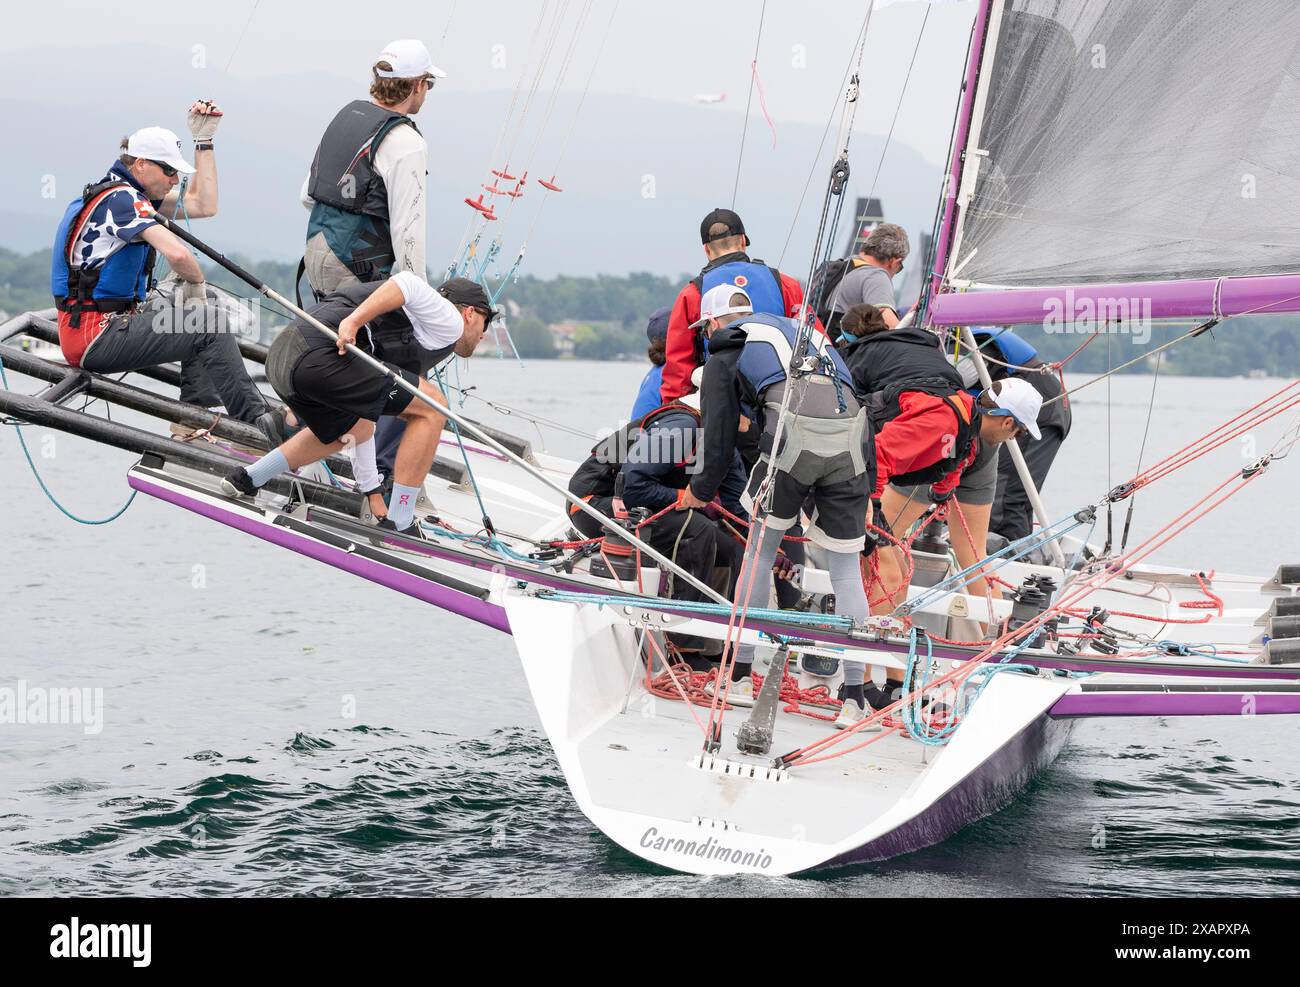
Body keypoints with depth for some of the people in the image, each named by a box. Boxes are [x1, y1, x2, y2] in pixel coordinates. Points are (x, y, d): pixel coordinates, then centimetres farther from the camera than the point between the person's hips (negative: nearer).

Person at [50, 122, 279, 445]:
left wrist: (204, 141, 11)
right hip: (94, 337, -11)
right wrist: (196, 280, -11)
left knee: (201, 315, 20)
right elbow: (176, 253, -32)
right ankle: (257, 424, -13)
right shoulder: (120, 198, -17)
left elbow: (203, 206, 12)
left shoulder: (127, 193, 14)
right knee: (210, 325, -14)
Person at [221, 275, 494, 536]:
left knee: (353, 430, 35)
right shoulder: (449, 321, 9)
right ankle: (399, 526, 1)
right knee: (432, 407, -1)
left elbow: (364, 419, 39)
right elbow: (407, 283, -12)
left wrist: (371, 492, 43)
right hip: (317, 354, -10)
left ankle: (247, 480, 37)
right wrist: (354, 322, -20)